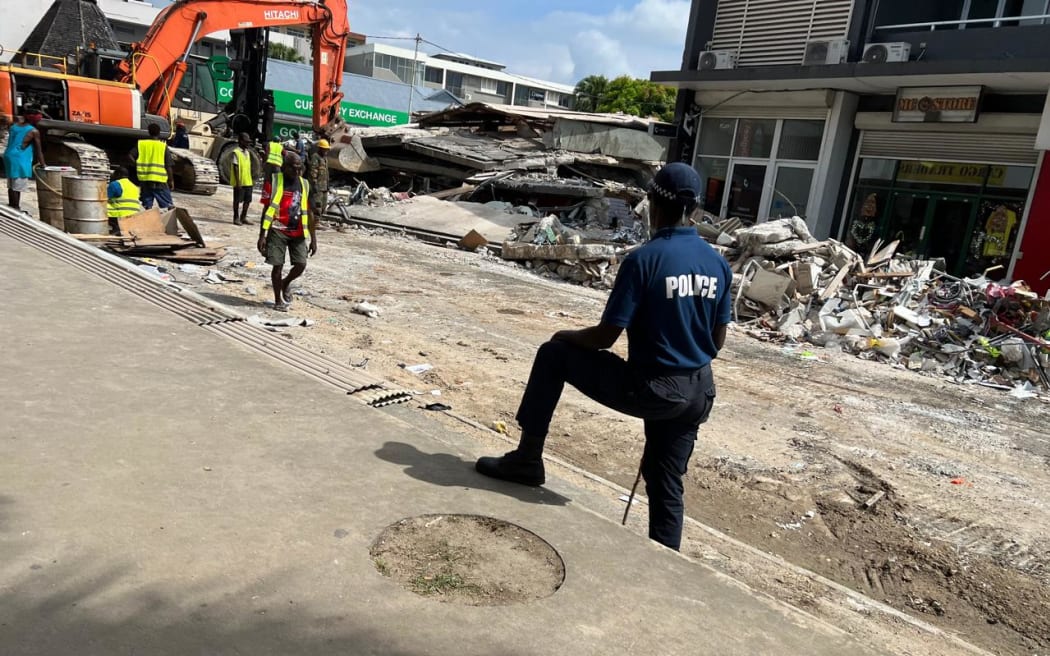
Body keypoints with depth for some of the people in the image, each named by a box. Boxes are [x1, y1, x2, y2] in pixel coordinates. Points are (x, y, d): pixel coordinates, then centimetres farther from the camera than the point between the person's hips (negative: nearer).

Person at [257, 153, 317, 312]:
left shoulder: (304, 184, 8)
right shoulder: (275, 181, -3)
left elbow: (309, 213, 10)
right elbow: (267, 209, -2)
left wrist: (313, 238, 7)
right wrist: (262, 235, -7)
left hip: (298, 232, 3)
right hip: (278, 231, -3)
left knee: (301, 265, -5)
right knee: (278, 265, -1)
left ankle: (286, 283, 28)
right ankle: (278, 301, 15)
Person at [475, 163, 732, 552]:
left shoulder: (644, 260, -15)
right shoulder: (718, 264, 4)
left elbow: (605, 337, -15)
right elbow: (718, 340, 12)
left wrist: (567, 336, 5)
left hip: (648, 389, -6)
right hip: (698, 394, 6)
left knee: (554, 355, 10)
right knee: (667, 486, 21)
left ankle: (528, 459, 15)